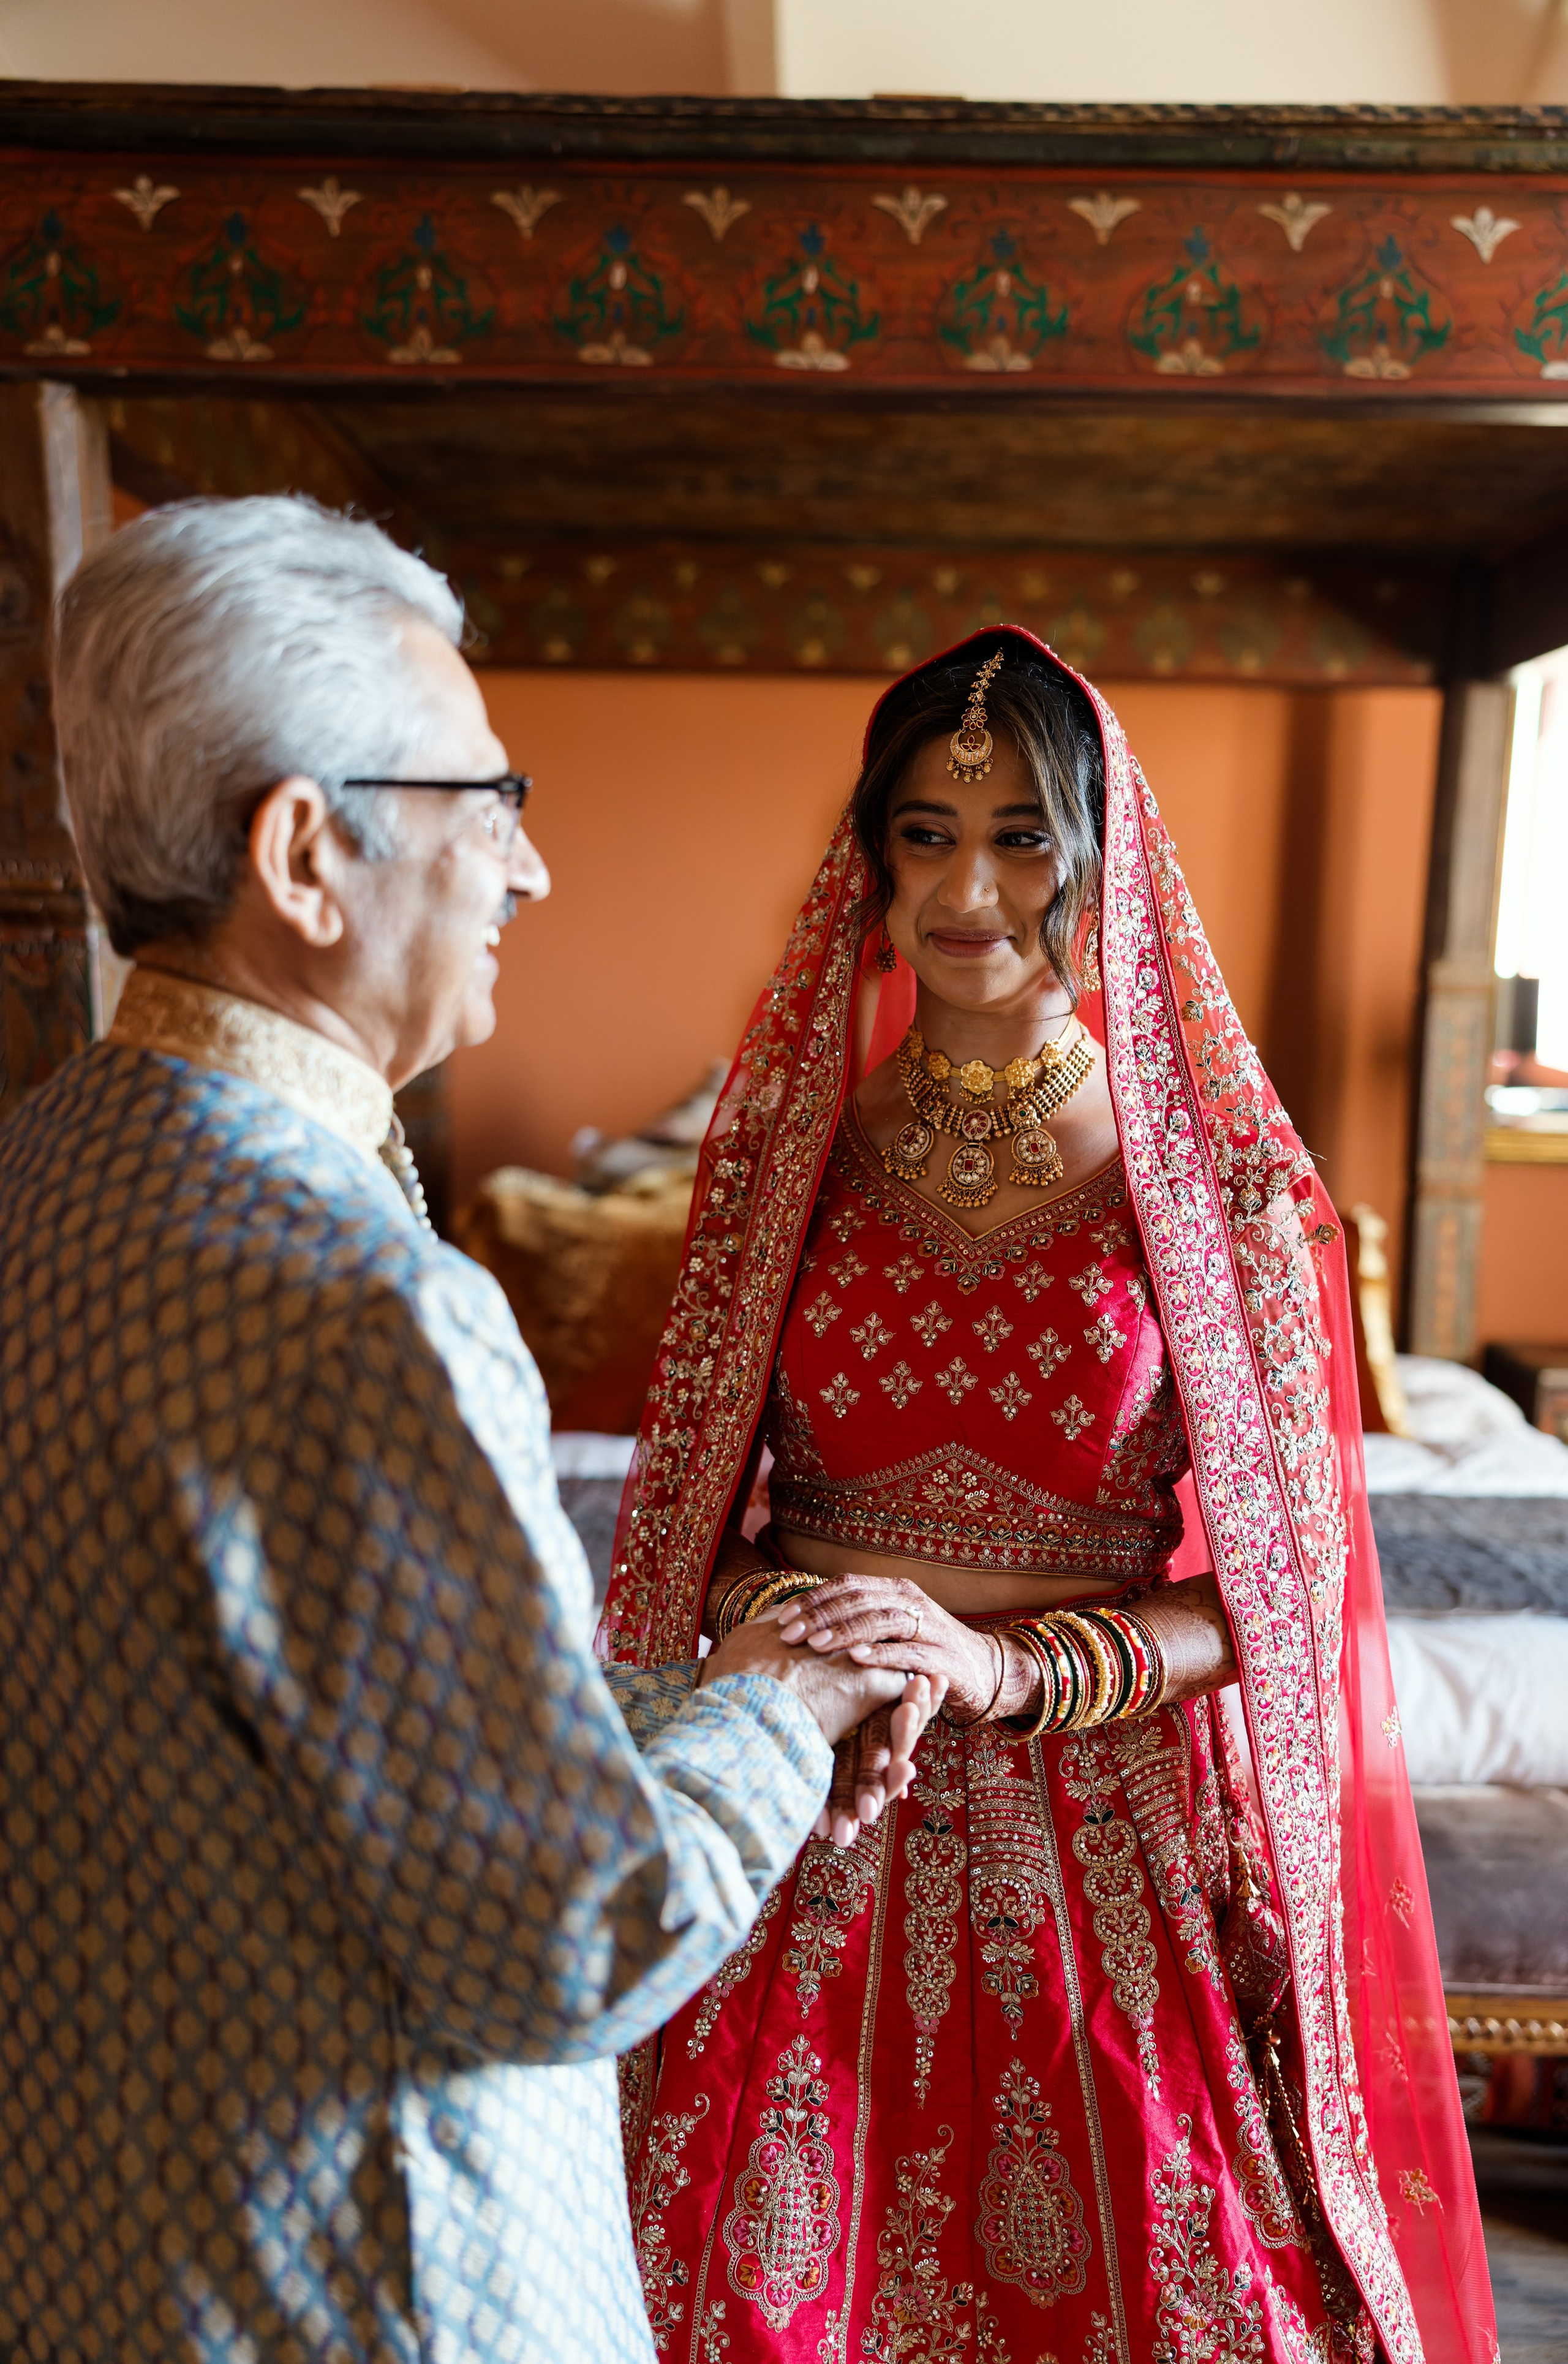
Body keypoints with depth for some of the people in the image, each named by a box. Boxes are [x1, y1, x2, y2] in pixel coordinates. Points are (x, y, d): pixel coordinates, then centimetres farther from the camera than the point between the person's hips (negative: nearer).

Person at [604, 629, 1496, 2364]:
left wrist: (1011, 1664, -21)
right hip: (815, 1820, 2)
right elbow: (695, 1503, 4)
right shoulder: (787, 1147, -2)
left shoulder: (1217, 1178, -8)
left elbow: (1277, 1584, -6)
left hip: (1105, 1824, -1)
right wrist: (764, 1615, -16)